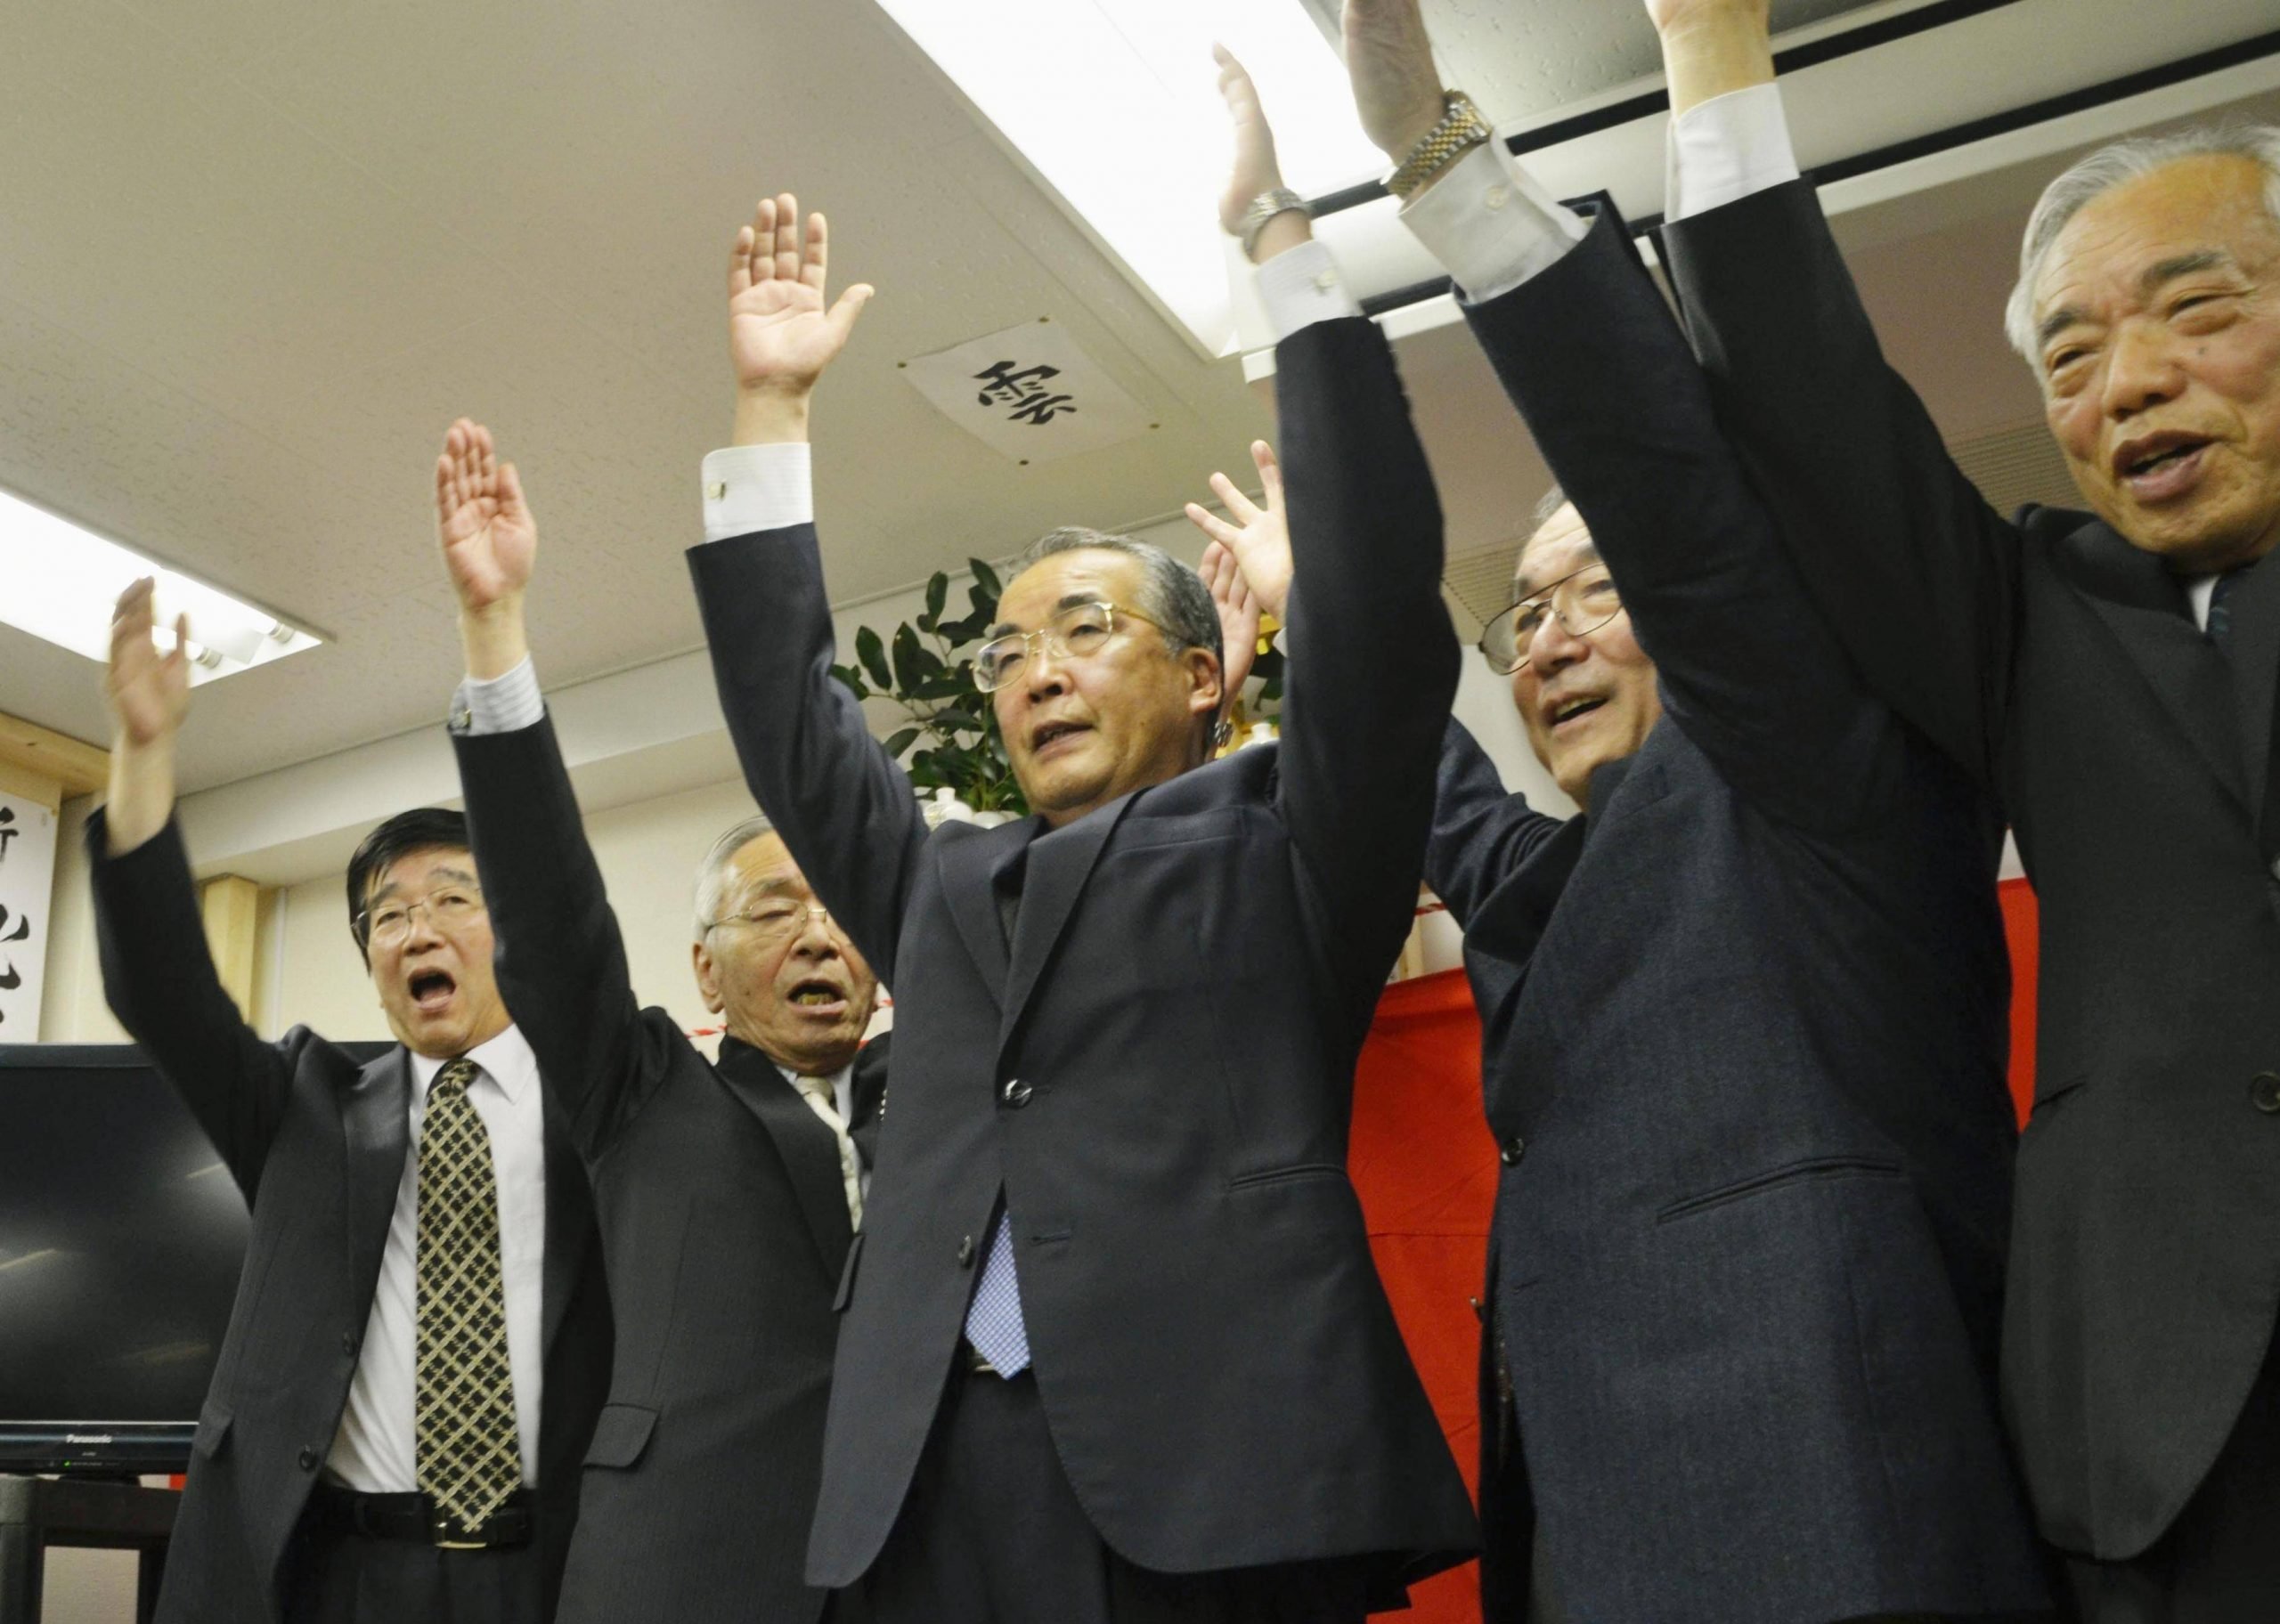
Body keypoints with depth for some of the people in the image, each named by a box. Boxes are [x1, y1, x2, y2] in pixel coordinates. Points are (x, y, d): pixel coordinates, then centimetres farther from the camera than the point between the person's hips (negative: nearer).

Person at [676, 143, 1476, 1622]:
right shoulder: (948, 891, 24)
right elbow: (791, 726, 22)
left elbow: (1378, 596, -2)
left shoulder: (1280, 844, 9)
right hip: (949, 1483, 5)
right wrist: (773, 411, 20)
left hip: (1222, 1467, -4)